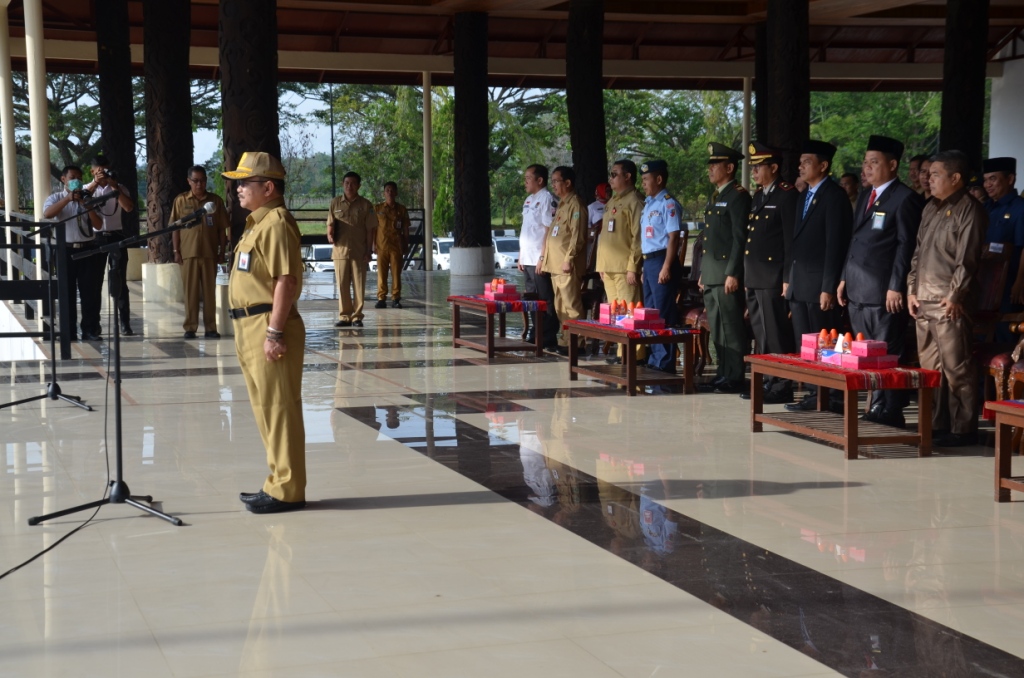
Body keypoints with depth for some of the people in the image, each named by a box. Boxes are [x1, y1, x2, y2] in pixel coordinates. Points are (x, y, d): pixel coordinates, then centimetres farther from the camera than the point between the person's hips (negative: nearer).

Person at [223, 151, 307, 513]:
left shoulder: (276, 223, -14)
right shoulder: (257, 223, 18)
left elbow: (286, 280, -21)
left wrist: (274, 332, -24)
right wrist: (249, 331, 20)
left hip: (268, 326, -11)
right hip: (250, 327, 11)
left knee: (279, 409, -5)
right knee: (267, 409, 15)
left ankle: (287, 490, 1)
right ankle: (280, 483, 23)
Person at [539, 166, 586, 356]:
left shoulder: (575, 205, -8)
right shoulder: (561, 205, 21)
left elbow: (578, 236, -16)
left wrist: (569, 259, -21)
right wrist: (544, 256, 21)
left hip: (567, 266, -10)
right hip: (555, 264, 10)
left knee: (571, 305, -9)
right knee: (560, 306, 10)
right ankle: (565, 340, 15)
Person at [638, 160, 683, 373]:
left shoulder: (668, 204, -10)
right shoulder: (648, 204, 17)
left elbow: (673, 237, -16)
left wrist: (666, 267, -21)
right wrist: (645, 267, 18)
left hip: (661, 261, -10)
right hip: (648, 261, 10)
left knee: (663, 314, -6)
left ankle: (665, 363, -1)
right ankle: (655, 360, 22)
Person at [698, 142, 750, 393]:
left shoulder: (738, 196, -9)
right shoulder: (715, 198, 19)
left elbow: (740, 238, -15)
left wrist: (733, 273, -20)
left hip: (727, 272, -9)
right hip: (711, 274, 10)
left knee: (731, 328, -7)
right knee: (717, 330, 12)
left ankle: (734, 378, -3)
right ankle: (723, 374, 18)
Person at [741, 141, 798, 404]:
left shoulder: (787, 195, -9)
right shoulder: (757, 197, 18)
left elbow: (791, 241, -13)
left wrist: (788, 279, -17)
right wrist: (746, 277, 17)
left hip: (773, 280, -9)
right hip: (753, 280, 9)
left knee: (776, 335, -6)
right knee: (760, 334, 12)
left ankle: (781, 387, -1)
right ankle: (766, 382, 19)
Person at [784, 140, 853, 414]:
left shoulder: (834, 196, -10)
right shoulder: (805, 196, 17)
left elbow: (836, 245, -16)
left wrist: (828, 288, -19)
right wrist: (789, 279, 14)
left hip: (819, 285, -9)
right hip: (799, 284, 9)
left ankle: (835, 399, 2)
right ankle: (815, 394, 17)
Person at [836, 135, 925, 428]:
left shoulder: (905, 198, -7)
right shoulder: (865, 198, 20)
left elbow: (906, 246, -11)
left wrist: (896, 287, -15)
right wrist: (845, 278, 16)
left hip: (883, 292, -8)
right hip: (857, 291, 8)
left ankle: (890, 412, 0)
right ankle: (877, 408, 15)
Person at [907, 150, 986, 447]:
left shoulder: (970, 211, -8)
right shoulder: (931, 209, 17)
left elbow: (967, 259, -13)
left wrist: (954, 296, -16)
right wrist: (912, 289, 12)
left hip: (949, 304, -8)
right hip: (923, 301, 8)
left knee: (956, 369, -6)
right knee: (929, 367, 11)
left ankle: (962, 429, 0)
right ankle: (936, 425, 19)